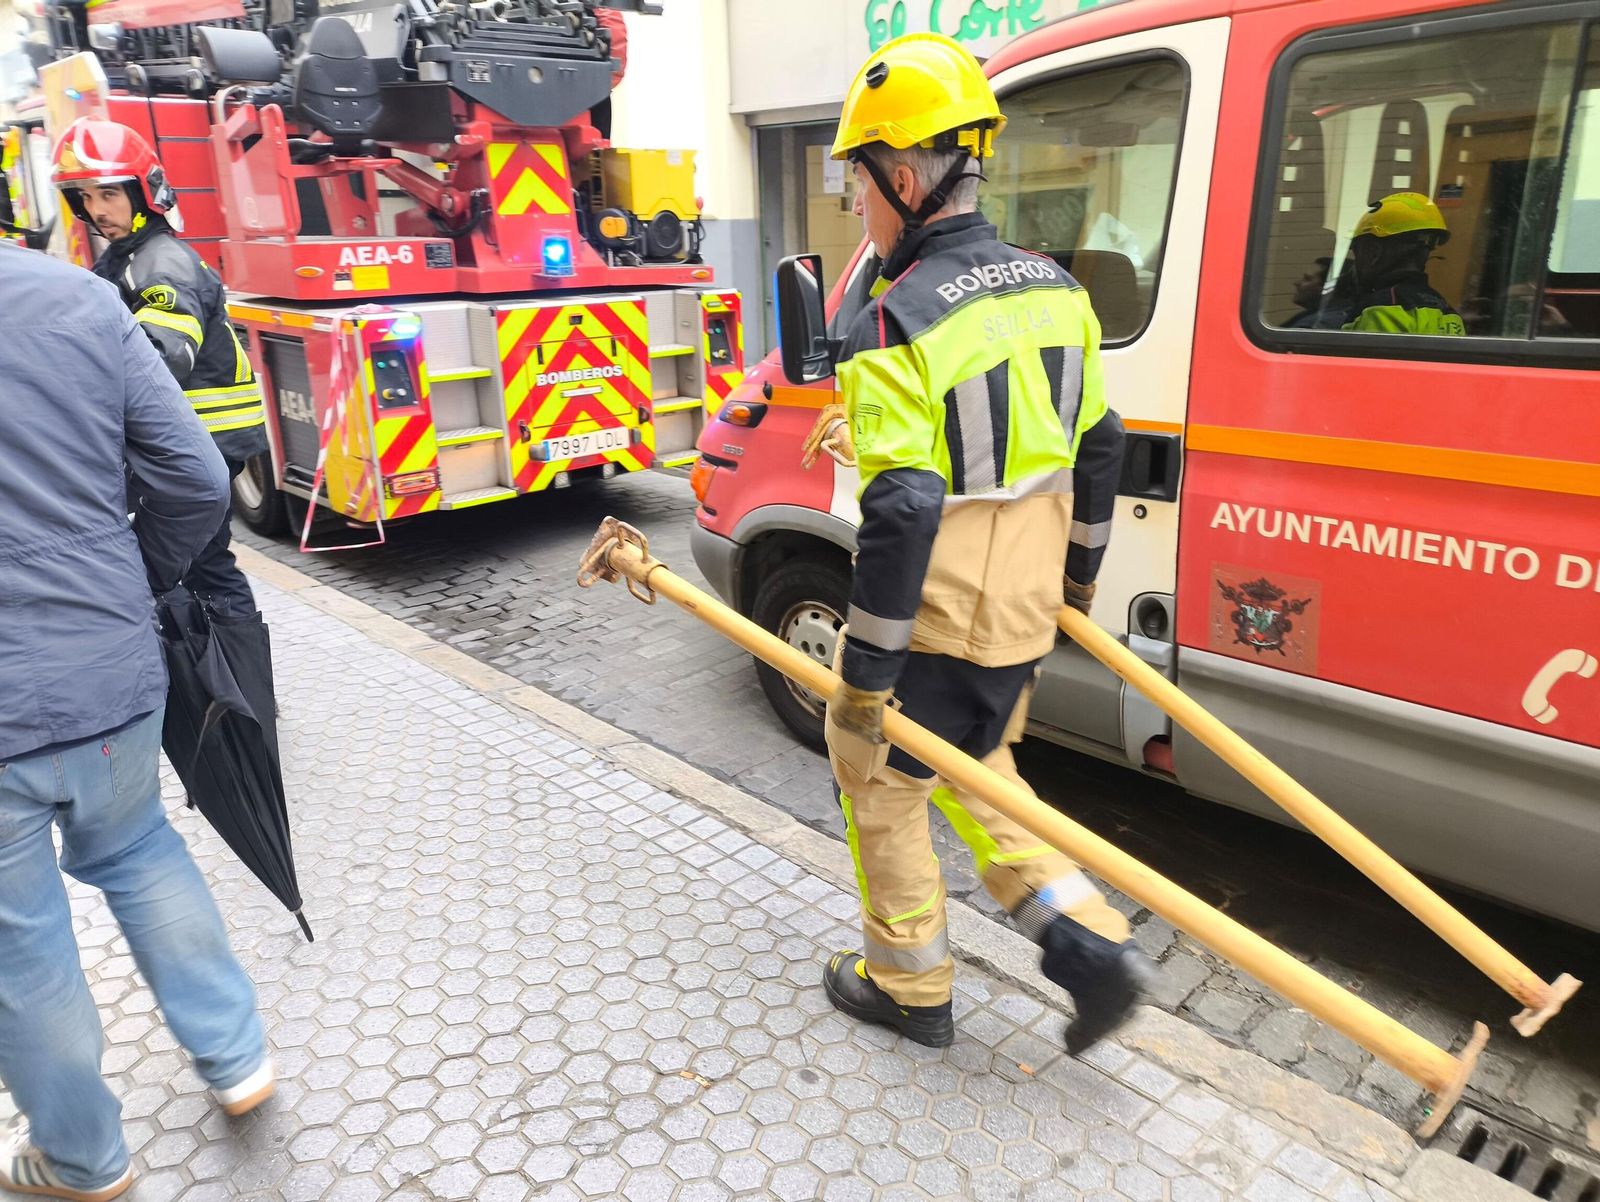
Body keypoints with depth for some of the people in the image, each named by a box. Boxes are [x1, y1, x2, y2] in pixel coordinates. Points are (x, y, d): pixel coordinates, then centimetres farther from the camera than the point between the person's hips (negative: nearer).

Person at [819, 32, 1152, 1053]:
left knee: (881, 786, 15)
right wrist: (1076, 578, 22)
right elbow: (1100, 447, 11)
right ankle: (1094, 944, 23)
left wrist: (865, 673, -18)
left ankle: (910, 987, 32)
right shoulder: (1054, 289, 4)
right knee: (972, 771, 27)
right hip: (1025, 612, 8)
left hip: (937, 623, -8)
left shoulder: (895, 327, -21)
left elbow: (902, 513, -26)